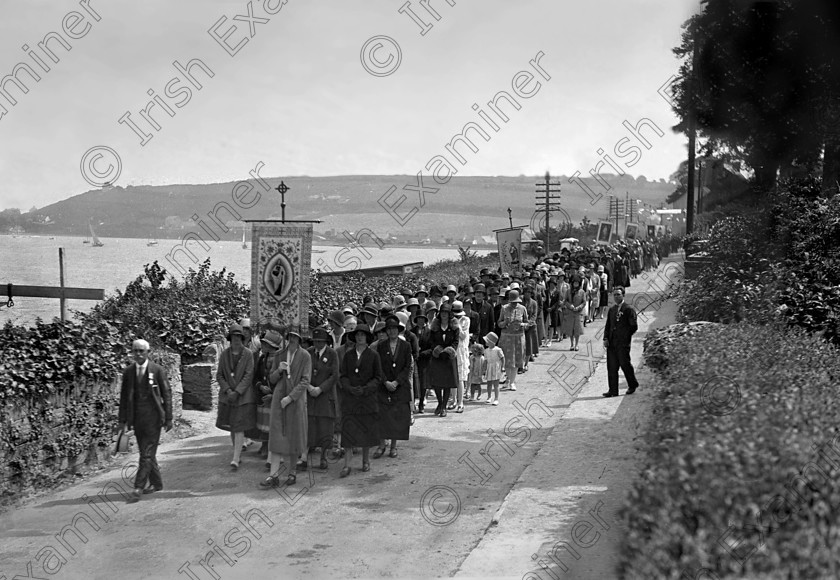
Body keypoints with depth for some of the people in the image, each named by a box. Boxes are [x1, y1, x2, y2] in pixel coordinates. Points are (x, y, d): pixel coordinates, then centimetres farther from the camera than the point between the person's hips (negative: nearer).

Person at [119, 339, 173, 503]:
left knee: (147, 454, -8)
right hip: (136, 418, 4)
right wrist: (123, 420, 6)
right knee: (145, 452, 12)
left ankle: (138, 488, -9)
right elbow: (124, 396, 10)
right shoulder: (128, 372, 7)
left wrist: (168, 418, -4)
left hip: (153, 417, -4)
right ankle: (156, 483, 25)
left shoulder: (157, 370, -3)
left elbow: (166, 394, -1)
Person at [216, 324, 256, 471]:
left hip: (244, 396, -3)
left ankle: (235, 459, -13)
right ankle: (238, 452, 27)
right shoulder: (224, 354, 1)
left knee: (239, 427, -9)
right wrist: (228, 391, -12)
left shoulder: (248, 354, -7)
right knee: (232, 427, 11)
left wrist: (237, 392, -17)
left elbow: (248, 376, -10)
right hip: (227, 395, 3)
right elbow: (219, 376, 2)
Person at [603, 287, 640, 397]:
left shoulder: (629, 309, -3)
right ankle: (613, 390, 5)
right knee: (611, 367, 2)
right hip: (611, 343, 6)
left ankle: (632, 385, 21)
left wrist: (626, 336, -3)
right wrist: (605, 338, 4)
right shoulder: (611, 310, 17)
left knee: (625, 364, 0)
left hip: (623, 343, -6)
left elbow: (634, 326, -5)